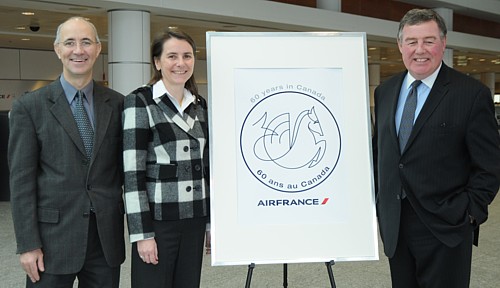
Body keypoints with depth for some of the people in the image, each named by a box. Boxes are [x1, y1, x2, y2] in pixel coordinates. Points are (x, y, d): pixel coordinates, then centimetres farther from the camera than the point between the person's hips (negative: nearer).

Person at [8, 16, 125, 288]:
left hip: (108, 238, 3)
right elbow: (21, 179, -4)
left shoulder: (117, 104, 4)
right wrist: (27, 244, -8)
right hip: (53, 237, -2)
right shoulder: (29, 106, -2)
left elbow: (125, 167, 8)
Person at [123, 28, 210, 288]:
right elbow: (132, 172, -12)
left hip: (194, 218, 6)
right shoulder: (139, 102, -8)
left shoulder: (200, 105, 9)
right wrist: (142, 233, -15)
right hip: (157, 219, -5)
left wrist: (213, 220, 12)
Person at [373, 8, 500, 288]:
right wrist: (379, 202, 9)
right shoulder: (385, 92, 7)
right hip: (393, 225, 5)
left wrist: (469, 214, -12)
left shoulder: (473, 94, -8)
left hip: (445, 227, -4)